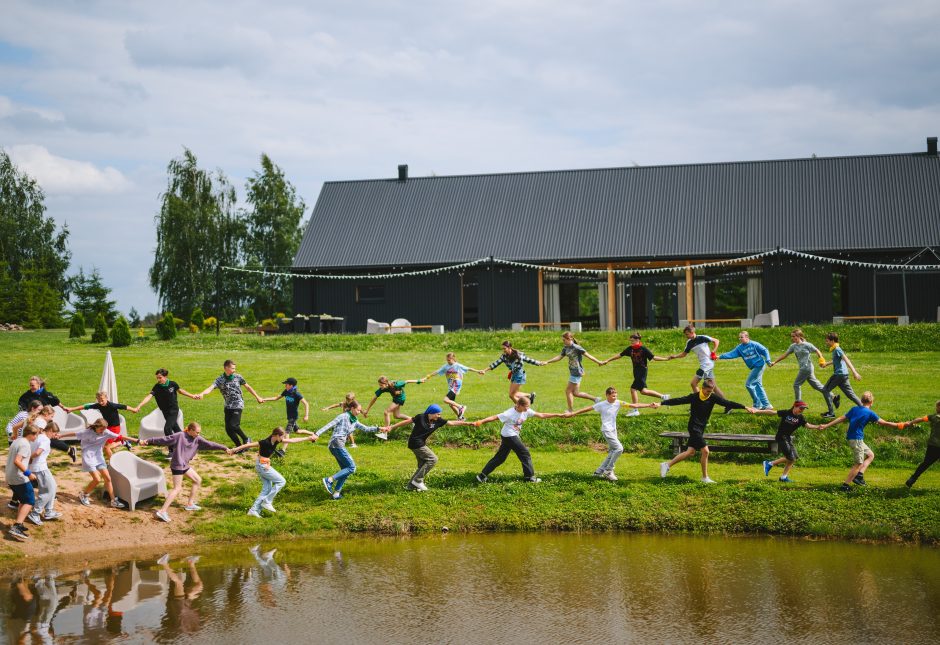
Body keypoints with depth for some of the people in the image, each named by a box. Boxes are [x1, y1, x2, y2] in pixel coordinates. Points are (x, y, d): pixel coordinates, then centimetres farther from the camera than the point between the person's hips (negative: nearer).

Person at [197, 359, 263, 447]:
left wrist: (257, 397, 19)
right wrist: (202, 394, -44)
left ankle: (246, 439, 3)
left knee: (233, 425, -19)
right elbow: (211, 388, -23)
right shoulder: (220, 380, -7)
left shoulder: (237, 377, -2)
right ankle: (239, 446, 15)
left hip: (238, 405, -3)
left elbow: (247, 387, 12)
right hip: (228, 406, 3)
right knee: (228, 429, 1)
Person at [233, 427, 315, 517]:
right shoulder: (266, 442, -23)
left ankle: (254, 510, 6)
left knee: (267, 489, 8)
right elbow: (249, 444, -20)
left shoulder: (277, 441, 1)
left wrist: (308, 439, 7)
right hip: (262, 466, -9)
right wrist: (236, 449, -17)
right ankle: (267, 502, -1)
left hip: (265, 465, 9)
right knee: (281, 481, -3)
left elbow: (293, 440, 6)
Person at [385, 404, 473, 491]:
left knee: (422, 465, 10)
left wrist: (468, 423, -3)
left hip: (421, 444, 8)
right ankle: (418, 480, -8)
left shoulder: (437, 421, 1)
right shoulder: (421, 418, -15)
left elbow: (452, 423, 1)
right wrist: (392, 427, -5)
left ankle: (412, 485, 17)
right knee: (432, 459, -10)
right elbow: (407, 421, -8)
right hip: (415, 443, -8)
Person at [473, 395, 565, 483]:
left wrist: (558, 415, -4)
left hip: (513, 436, 8)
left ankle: (482, 476, 11)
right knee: (525, 454, -3)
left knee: (500, 457, 10)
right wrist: (481, 422, -30)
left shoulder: (526, 411, -1)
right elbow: (495, 417, -23)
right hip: (509, 436, -8)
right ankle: (530, 477, 6)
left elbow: (541, 415, 0)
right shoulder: (510, 413, -22)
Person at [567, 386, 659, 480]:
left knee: (612, 453, 9)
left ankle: (599, 471, 19)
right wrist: (572, 414, -4)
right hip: (606, 430, -7)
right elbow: (588, 409, -4)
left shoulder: (618, 403, 0)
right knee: (619, 448, -17)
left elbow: (634, 405, -2)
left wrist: (649, 405, -9)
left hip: (613, 430, 7)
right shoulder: (601, 405, -10)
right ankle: (608, 471, -8)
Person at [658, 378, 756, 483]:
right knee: (705, 450, -11)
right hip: (694, 427, -6)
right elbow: (678, 401, -11)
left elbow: (728, 403, -4)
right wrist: (661, 404, -15)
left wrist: (745, 408, -9)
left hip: (701, 428, 6)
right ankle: (705, 478, 0)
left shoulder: (713, 398, -2)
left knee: (690, 452, 7)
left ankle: (667, 465, 18)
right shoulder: (694, 397, -12)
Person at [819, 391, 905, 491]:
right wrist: (898, 425, 0)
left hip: (850, 437, 8)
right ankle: (845, 485, -1)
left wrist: (826, 426, 10)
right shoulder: (870, 413, -9)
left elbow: (841, 418, 7)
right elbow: (884, 423, -9)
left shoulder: (854, 409, 9)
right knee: (858, 463, 0)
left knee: (870, 455, 18)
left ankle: (859, 474, 6)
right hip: (856, 439, -8)